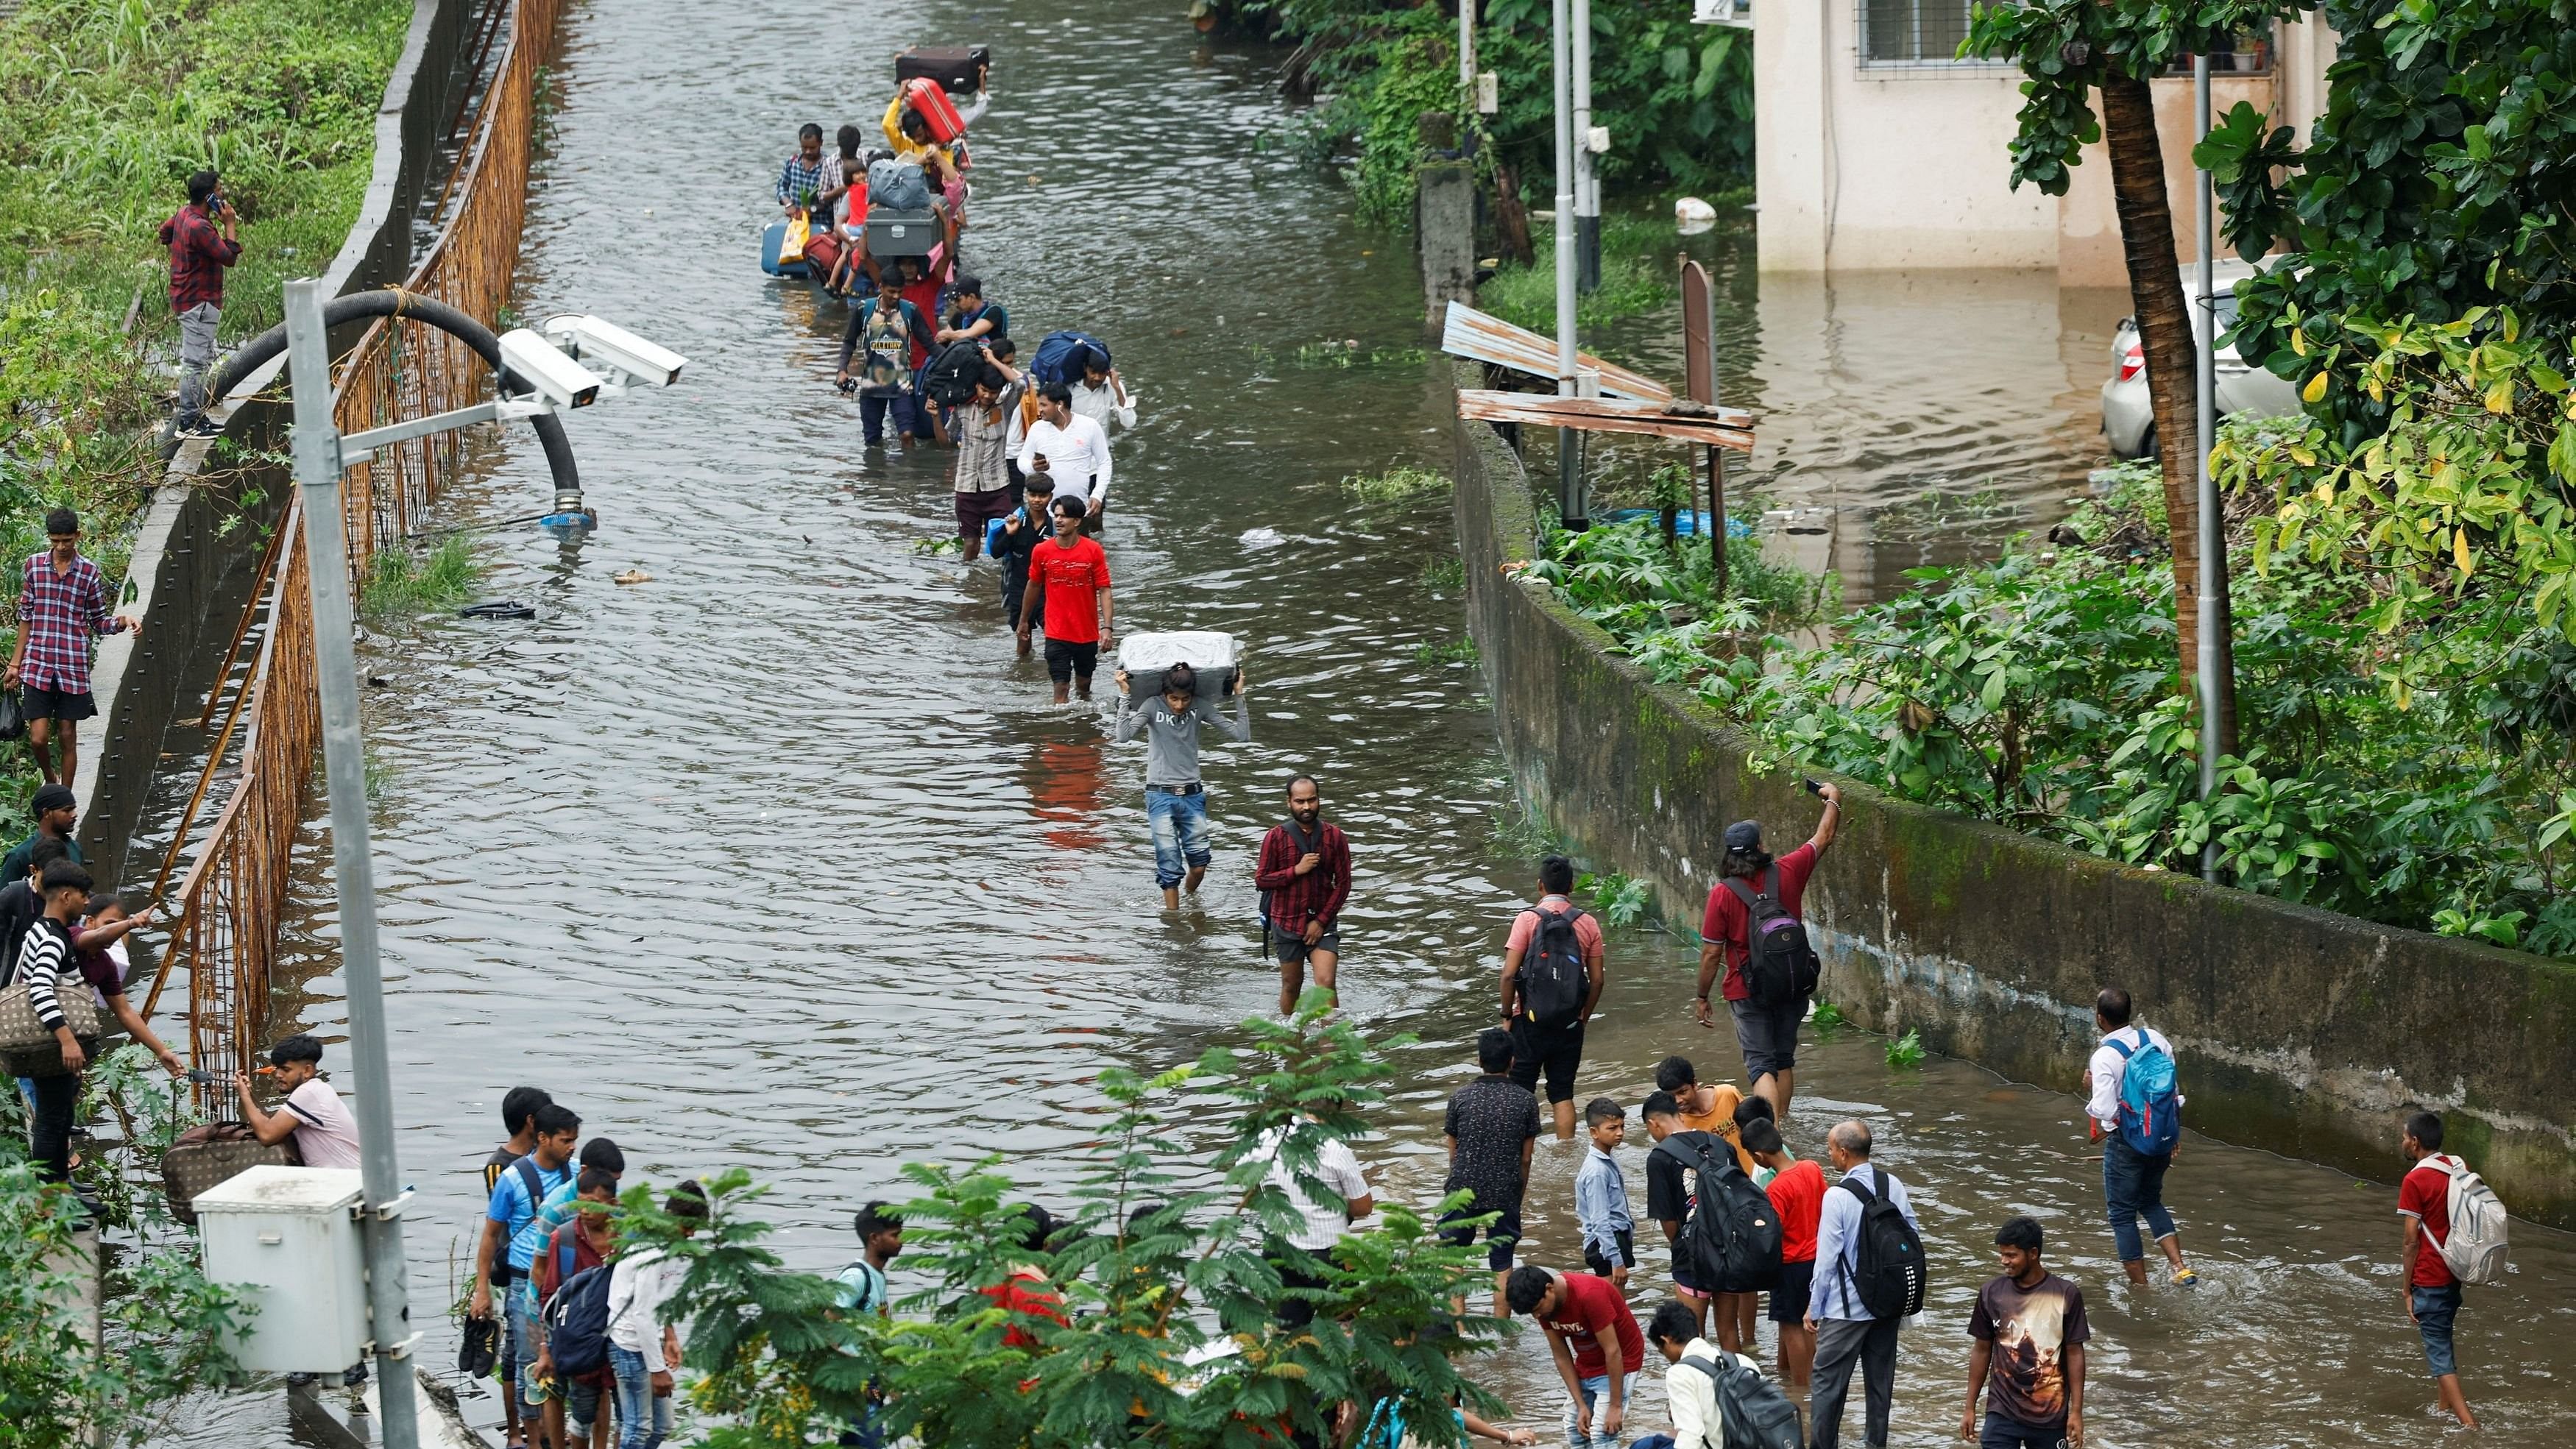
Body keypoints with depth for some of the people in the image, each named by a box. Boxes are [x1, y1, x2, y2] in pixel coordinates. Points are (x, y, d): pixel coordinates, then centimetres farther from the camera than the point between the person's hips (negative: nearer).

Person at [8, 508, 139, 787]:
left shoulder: (90, 573, 2)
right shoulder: (34, 565, 4)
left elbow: (98, 622, 8)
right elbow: (26, 617, 10)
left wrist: (121, 622, -14)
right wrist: (15, 664, 9)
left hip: (73, 668, 0)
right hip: (37, 667, 0)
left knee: (68, 737, 4)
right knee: (38, 738, -5)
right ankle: (50, 780, 26)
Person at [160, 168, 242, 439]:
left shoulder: (184, 214, 7)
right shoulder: (200, 228, -24)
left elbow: (165, 232, 27)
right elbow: (229, 257, -23)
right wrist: (230, 225, -15)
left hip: (187, 300, 11)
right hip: (200, 302, -11)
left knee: (199, 359, 18)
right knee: (195, 362, -7)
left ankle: (196, 416, 24)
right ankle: (188, 423, -6)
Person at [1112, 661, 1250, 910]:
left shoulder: (1201, 708, -1)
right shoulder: (1153, 707, -7)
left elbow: (1241, 736, -4)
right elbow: (1124, 736, -21)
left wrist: (1239, 696, -8)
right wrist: (1125, 696, -24)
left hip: (1192, 796, 2)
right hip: (1160, 796, -2)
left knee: (1199, 865, 2)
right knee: (1169, 866, -5)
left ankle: (1191, 898, 33)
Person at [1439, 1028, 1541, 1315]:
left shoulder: (1462, 1097, -6)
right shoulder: (1525, 1100, -5)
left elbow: (1453, 1150, 3)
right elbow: (1525, 1158, 1)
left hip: (1463, 1192, 0)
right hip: (1505, 1194, 0)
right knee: (1502, 1264, 9)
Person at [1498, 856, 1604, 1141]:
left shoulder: (1528, 920, -9)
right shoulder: (1588, 924, 1)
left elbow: (1509, 974, -12)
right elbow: (1597, 980, 3)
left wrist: (1507, 1015, 0)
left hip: (1531, 1019, -3)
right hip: (1570, 1022, 3)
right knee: (1563, 1093, 10)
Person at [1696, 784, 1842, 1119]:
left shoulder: (1722, 894, -15)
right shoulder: (1787, 873, -8)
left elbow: (1711, 953, -11)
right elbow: (1823, 839, 10)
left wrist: (1702, 997, 1)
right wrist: (1834, 800, 27)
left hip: (1748, 991, -3)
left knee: (1761, 1063, -3)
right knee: (1784, 1059, 19)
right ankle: (1782, 1120, 30)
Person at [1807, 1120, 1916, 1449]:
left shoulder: (1838, 1197, -19)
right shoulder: (1894, 1187, -2)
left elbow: (1827, 1258, -15)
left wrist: (1814, 1308, -5)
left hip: (1847, 1308, -6)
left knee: (1829, 1382, 2)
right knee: (1881, 1379, 15)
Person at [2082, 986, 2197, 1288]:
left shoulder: (2105, 1057, -21)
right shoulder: (2156, 1040, -2)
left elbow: (2104, 1112, -24)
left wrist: (2091, 1087, -4)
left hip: (2126, 1141, -6)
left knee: (2123, 1214, 10)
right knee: (2151, 1202, 25)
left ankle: (2140, 1289, 13)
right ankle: (2181, 1268, 11)